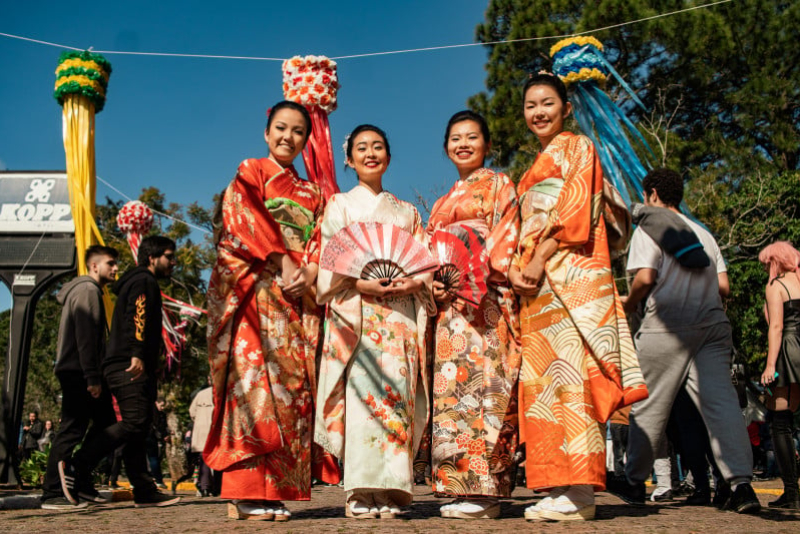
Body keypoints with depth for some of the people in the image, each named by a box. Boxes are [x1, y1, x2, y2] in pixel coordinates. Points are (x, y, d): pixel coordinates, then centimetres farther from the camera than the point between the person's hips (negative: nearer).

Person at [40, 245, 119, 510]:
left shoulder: (90, 290, 23)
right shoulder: (88, 290, -8)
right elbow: (85, 338, -18)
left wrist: (97, 375, 17)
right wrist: (92, 377, -21)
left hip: (80, 373, 10)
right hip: (79, 373, -10)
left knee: (105, 424, 10)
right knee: (72, 431, -8)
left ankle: (81, 482, 15)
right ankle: (52, 494, -4)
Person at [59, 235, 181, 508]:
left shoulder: (138, 282, 29)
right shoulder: (144, 281, -2)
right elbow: (137, 317, -18)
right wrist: (137, 354, -30)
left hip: (126, 368, 11)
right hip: (131, 367, -11)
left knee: (137, 428, 5)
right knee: (134, 422, -16)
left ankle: (145, 491, 5)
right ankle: (75, 466, -13)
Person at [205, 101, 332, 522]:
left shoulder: (312, 193, 25)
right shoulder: (251, 172, 13)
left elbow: (321, 242, 13)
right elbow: (245, 216, -4)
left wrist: (309, 271, -9)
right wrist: (281, 262, -15)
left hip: (299, 298, 5)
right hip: (256, 292, -5)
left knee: (294, 386, -3)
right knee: (256, 379, -14)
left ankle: (275, 492, -1)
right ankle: (247, 493, -13)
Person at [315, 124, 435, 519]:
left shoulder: (407, 212, 24)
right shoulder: (339, 205, 15)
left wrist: (416, 282, -8)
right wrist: (359, 282, -15)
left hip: (402, 313, 3)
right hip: (355, 312, -2)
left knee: (396, 393, -6)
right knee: (362, 391, -14)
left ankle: (390, 491, -3)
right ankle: (361, 492, -11)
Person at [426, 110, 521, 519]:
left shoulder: (498, 185, 8)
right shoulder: (444, 201, 27)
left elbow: (506, 238, -4)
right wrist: (432, 282, 1)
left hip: (486, 298, -7)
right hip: (449, 303, 7)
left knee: (482, 383, -13)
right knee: (451, 387, 1)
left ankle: (483, 490, -11)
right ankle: (460, 486, 4)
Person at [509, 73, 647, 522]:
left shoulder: (578, 147, 5)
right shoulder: (535, 168, 29)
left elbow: (575, 210, -9)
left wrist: (540, 259, -16)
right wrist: (515, 266, 7)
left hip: (570, 274, -8)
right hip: (538, 281, 8)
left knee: (569, 370, -13)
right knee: (543, 375, 3)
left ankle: (579, 491, -12)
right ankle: (559, 486, 6)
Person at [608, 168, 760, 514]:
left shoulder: (648, 227, 2)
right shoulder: (702, 233, 21)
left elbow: (645, 277, -12)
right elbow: (724, 286, 14)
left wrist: (630, 304, 6)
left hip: (668, 326, -5)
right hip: (713, 323, 5)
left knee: (649, 406, 4)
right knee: (721, 401, -3)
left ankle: (634, 482, 15)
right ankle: (741, 483, -14)